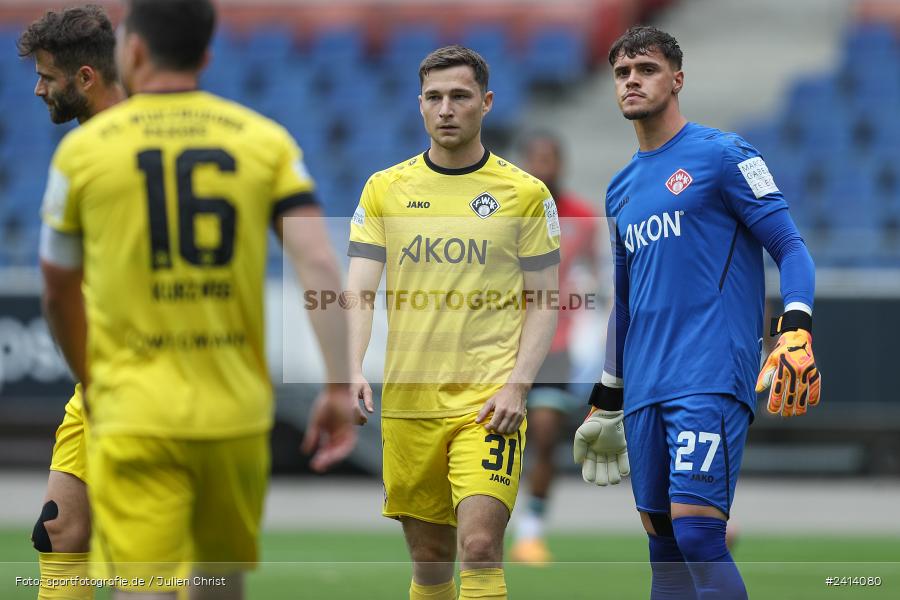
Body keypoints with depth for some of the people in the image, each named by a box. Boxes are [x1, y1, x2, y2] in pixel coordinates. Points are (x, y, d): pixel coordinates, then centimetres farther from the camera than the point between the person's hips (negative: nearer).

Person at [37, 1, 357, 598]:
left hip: (134, 419, -3)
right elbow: (319, 264, -8)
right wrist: (340, 387, -6)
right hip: (238, 414, 3)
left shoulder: (83, 149, 0)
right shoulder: (265, 141, 3)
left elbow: (59, 294, 10)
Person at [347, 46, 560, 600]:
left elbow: (543, 301, 3)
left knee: (479, 546, -17)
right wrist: (353, 368, -15)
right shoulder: (384, 190, 7)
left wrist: (517, 385, -10)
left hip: (488, 403, -3)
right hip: (407, 403, 3)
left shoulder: (525, 193, 2)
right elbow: (360, 293, 2)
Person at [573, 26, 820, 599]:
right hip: (645, 389, 7)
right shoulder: (622, 188, 18)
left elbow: (791, 247, -6)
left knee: (696, 528, -18)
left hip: (711, 377, -7)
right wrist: (606, 399, 27)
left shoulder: (721, 155, -2)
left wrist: (797, 332, -22)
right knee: (661, 534, 4)